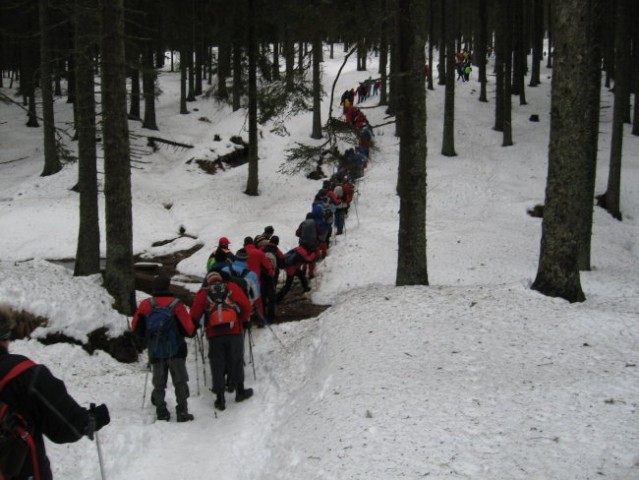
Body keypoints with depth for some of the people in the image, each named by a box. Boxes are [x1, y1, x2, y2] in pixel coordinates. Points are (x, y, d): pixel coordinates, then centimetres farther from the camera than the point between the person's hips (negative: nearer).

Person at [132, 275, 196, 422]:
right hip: (175, 350, -3)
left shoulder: (146, 305, 0)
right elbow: (189, 328, -10)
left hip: (155, 352, 3)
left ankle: (161, 412, 10)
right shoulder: (176, 305, -9)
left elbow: (136, 327, 8)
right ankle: (182, 411, -2)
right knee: (180, 382, 3)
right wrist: (192, 332, 12)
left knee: (159, 383, 12)